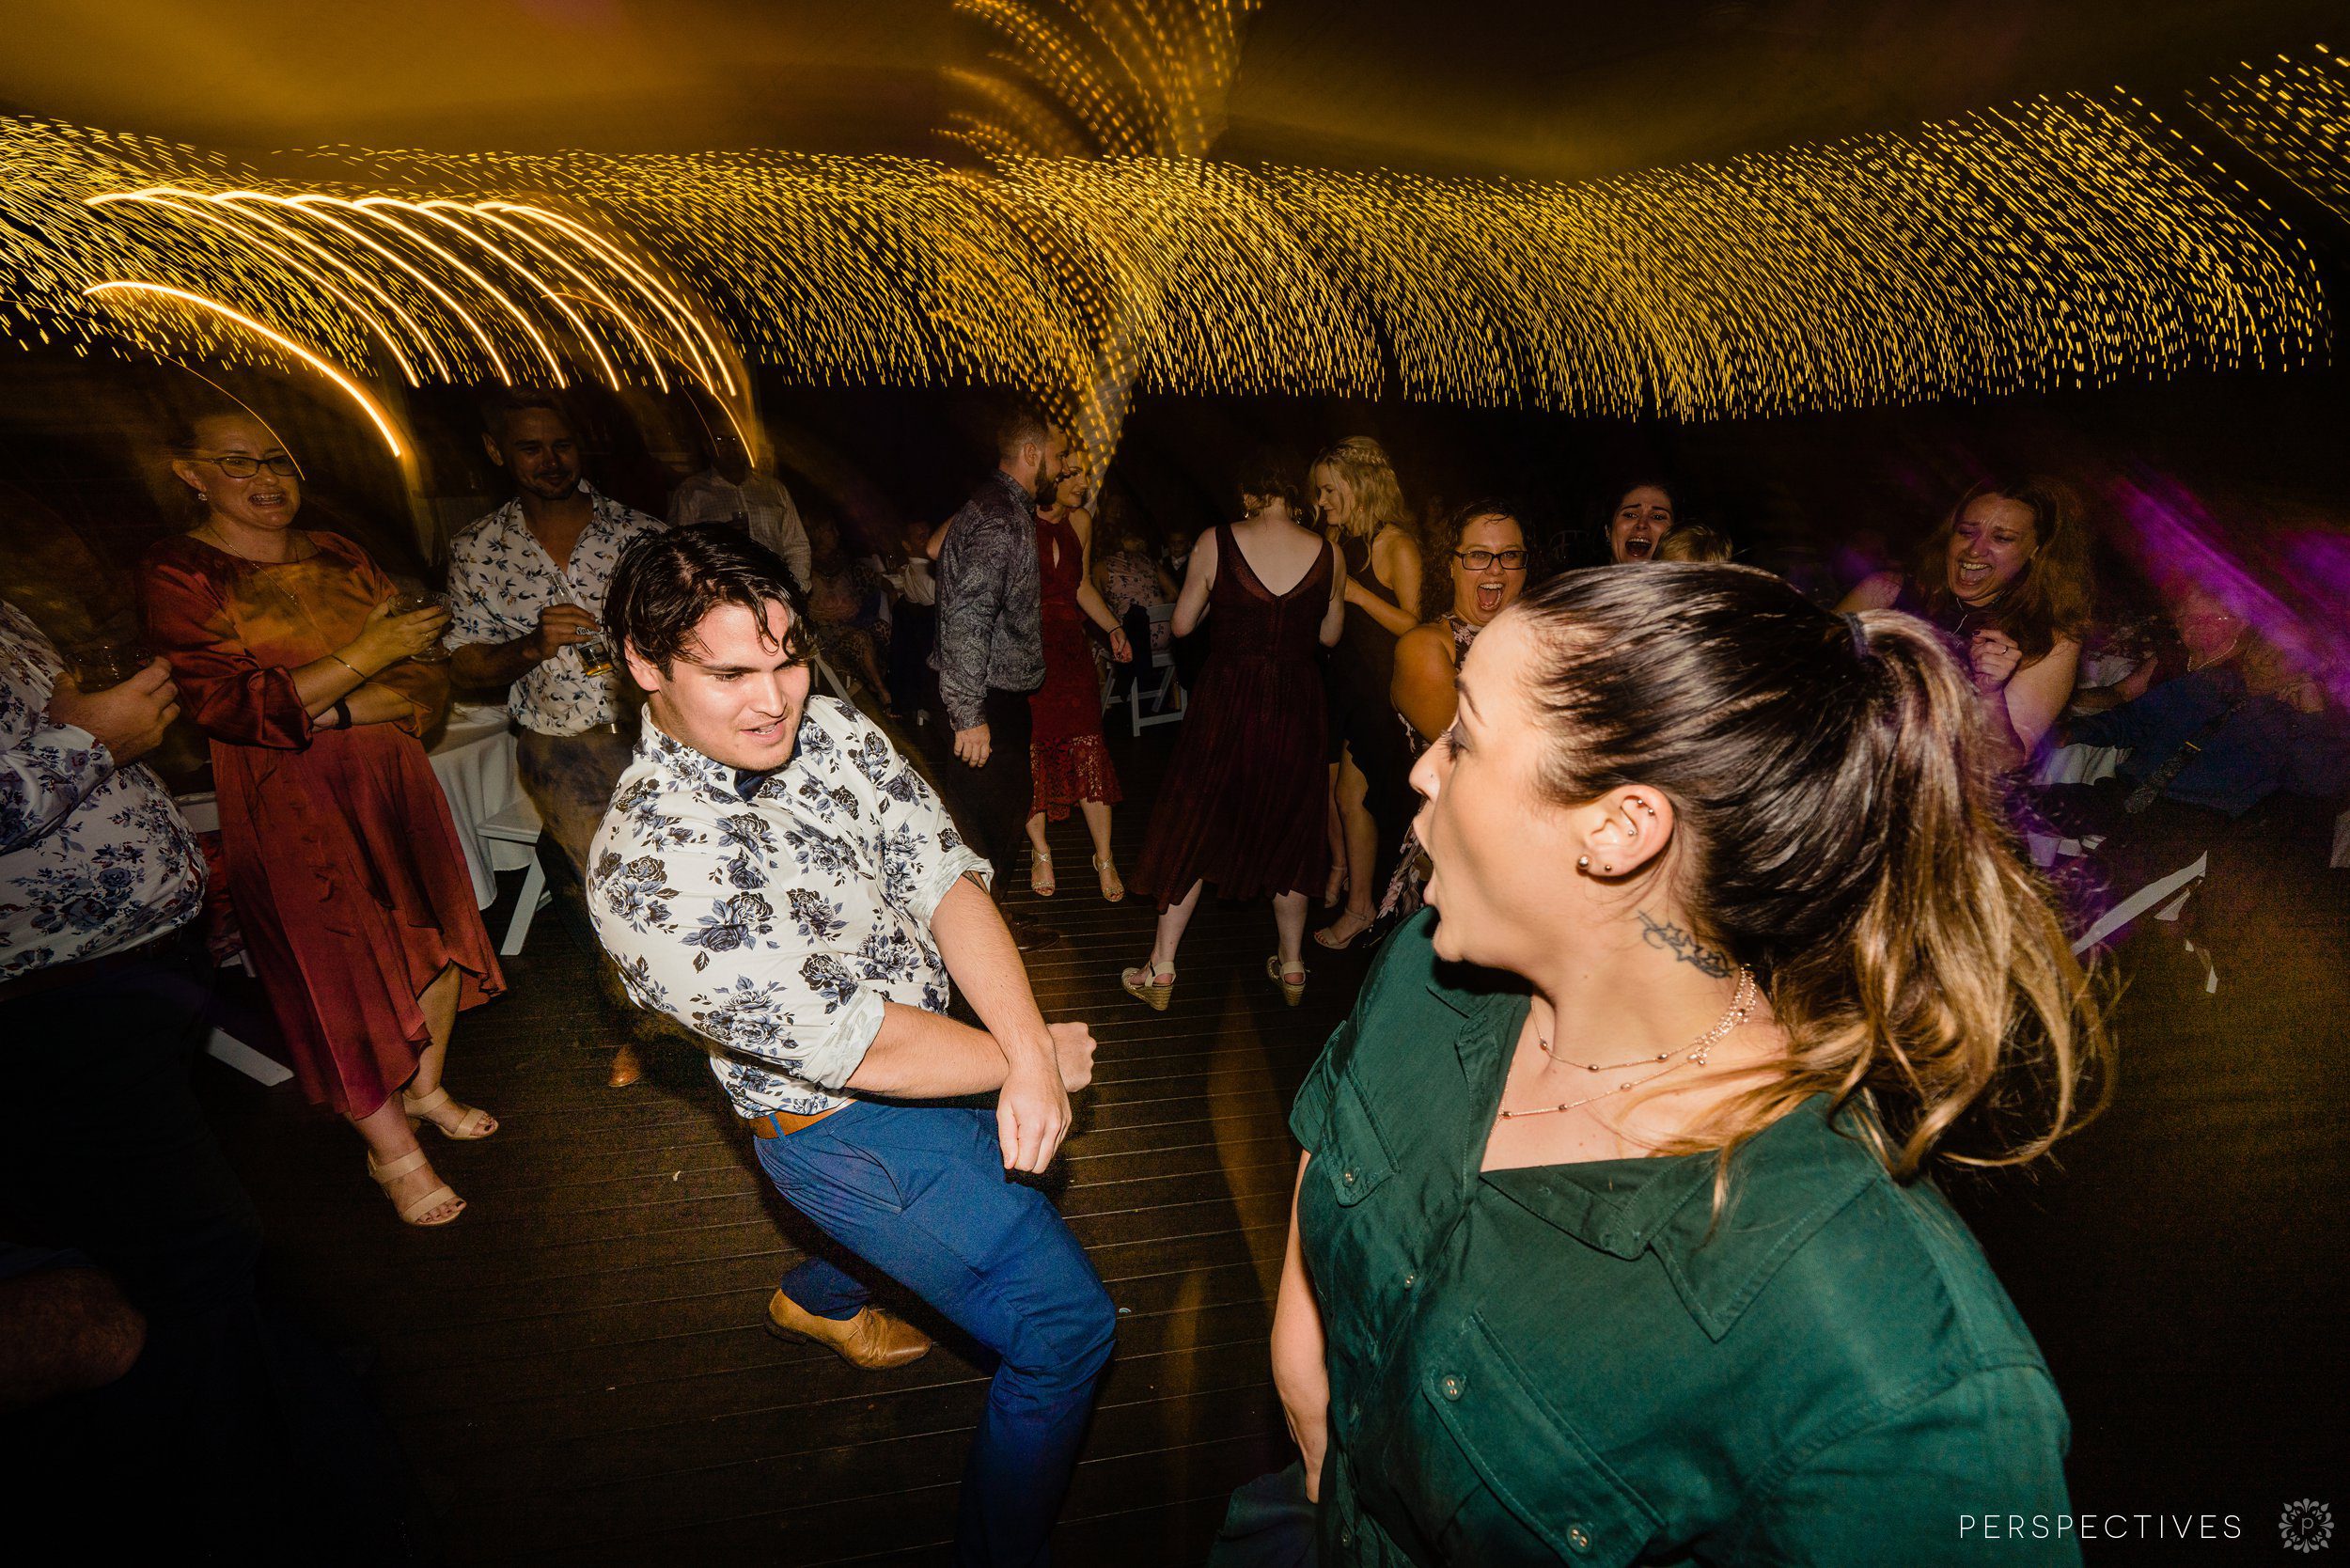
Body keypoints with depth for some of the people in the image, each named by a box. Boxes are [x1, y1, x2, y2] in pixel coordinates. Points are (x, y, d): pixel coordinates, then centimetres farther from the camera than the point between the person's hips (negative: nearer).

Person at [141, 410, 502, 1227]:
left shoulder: (340, 556, 9)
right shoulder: (176, 575, -5)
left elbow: (425, 683, 3)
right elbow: (228, 707, -15)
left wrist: (320, 708, -14)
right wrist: (364, 658, -18)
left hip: (392, 779, 5)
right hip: (287, 804, -5)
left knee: (434, 931, 9)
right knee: (341, 966, -2)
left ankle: (426, 1088, 33)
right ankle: (394, 1153, 13)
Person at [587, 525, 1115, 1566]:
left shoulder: (828, 729, -10)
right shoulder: (648, 869, -30)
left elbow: (945, 879, -13)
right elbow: (851, 1045, -27)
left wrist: (1028, 1056, -25)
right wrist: (1037, 1057, -17)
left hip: (933, 1045, 8)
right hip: (844, 1127, -7)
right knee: (1068, 1326, -3)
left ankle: (819, 1296, 62)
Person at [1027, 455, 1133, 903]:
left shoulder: (1080, 521, 9)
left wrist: (1113, 627, 11)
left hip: (1070, 645, 4)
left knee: (1089, 749, 0)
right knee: (1034, 751, 4)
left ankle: (1104, 857, 11)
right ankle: (1040, 852, 23)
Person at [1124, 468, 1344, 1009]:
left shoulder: (1217, 542, -6)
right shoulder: (1328, 552, -1)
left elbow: (1182, 624, 1)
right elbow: (1330, 635, 9)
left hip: (1226, 703, -2)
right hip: (1297, 707, 2)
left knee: (1194, 828, 11)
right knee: (1288, 829, 18)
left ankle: (1160, 970, 16)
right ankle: (1292, 968, 29)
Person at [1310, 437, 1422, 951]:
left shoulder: (1397, 546, -14)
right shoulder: (1336, 541, 7)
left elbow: (1412, 625, -18)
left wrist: (1358, 593, -24)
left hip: (1379, 682, -7)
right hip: (1337, 676, 7)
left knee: (1353, 794, -3)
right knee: (1328, 782, 12)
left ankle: (1361, 904, 13)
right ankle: (1339, 870, 36)